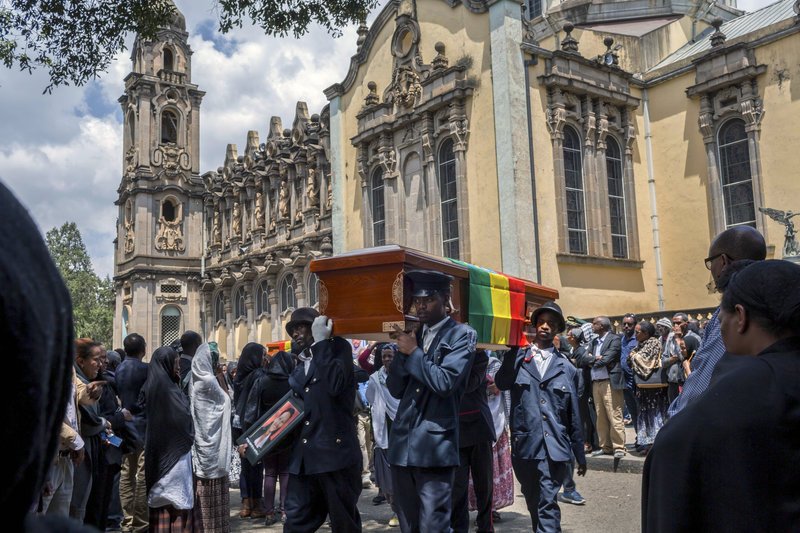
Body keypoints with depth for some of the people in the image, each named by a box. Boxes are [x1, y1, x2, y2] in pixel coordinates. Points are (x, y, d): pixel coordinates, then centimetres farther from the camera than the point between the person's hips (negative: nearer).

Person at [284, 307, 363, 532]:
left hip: (334, 452, -6)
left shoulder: (338, 348, -1)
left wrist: (320, 343, -16)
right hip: (304, 456, 6)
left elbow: (335, 385, -21)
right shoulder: (299, 368, 18)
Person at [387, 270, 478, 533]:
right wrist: (403, 351, -3)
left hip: (435, 446, -6)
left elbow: (445, 382, -16)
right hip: (403, 445, 7)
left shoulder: (462, 335, -3)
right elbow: (396, 389, 10)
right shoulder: (413, 335, 15)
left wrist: (413, 352, -9)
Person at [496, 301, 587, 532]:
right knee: (534, 504, 16)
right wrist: (516, 348, -14)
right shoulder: (517, 357, 5)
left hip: (555, 448, -1)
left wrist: (580, 454, 12)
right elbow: (501, 383, -16)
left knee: (547, 504, -8)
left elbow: (574, 416, 10)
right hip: (525, 446, 1)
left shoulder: (567, 368, 8)